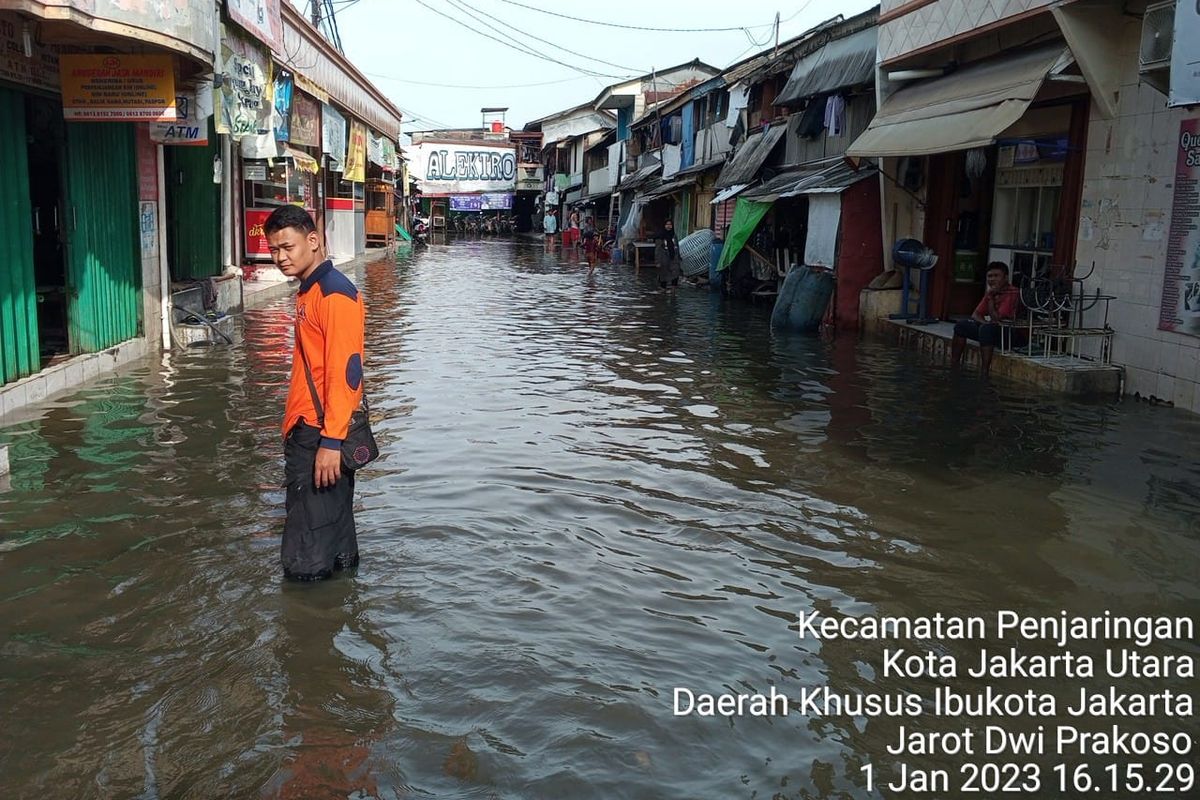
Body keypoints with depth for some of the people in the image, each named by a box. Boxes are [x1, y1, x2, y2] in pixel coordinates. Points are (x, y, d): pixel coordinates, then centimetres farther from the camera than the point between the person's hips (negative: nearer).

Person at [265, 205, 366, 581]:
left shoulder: (335, 294, -14)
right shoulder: (308, 292, 16)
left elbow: (345, 373, -21)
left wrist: (331, 442, -23)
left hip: (322, 438, -10)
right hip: (304, 434, 10)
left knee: (309, 563, -5)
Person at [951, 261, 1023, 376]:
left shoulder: (1012, 293, -18)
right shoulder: (991, 292, 9)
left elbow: (996, 318, -24)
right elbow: (976, 314, 10)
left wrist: (991, 298, -14)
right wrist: (984, 322, -12)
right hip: (993, 328, 9)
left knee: (986, 329, -36)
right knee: (961, 325, 3)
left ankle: (984, 371, -37)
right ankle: (954, 365, 0)